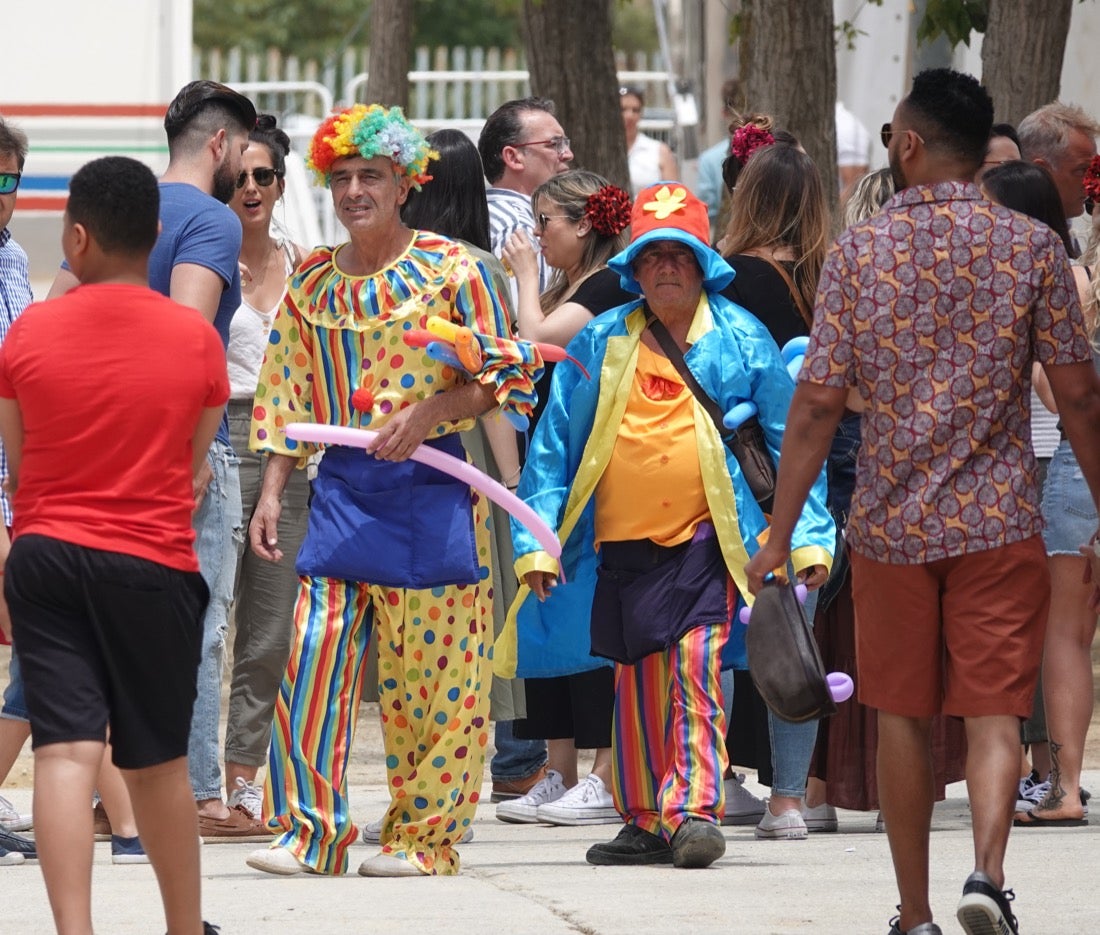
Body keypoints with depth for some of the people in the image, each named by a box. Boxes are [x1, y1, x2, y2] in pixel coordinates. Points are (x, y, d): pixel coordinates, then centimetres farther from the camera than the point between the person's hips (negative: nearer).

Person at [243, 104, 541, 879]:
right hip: (342, 488, 4)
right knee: (316, 654, -6)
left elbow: (501, 377, -3)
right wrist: (272, 491, 7)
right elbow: (288, 399, 14)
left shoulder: (451, 269, -2)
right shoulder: (314, 283, 10)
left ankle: (425, 835, 7)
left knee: (432, 670, -2)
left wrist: (427, 412, -17)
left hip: (429, 490, -4)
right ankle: (308, 830, -2)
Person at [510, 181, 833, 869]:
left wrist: (809, 534, -1)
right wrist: (536, 539, 2)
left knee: (695, 666, -15)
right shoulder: (601, 343, 7)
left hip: (707, 537, -3)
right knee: (636, 680, 9)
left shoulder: (740, 338, 3)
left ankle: (696, 811, -15)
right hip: (623, 543, 3)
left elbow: (791, 441, 5)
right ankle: (644, 820, 17)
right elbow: (554, 443, 9)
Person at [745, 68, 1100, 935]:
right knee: (994, 711, 0)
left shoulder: (858, 252, -3)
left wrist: (779, 534, 2)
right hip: (1000, 521, -1)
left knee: (904, 716, 12)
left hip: (892, 522, 1)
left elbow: (818, 403, -4)